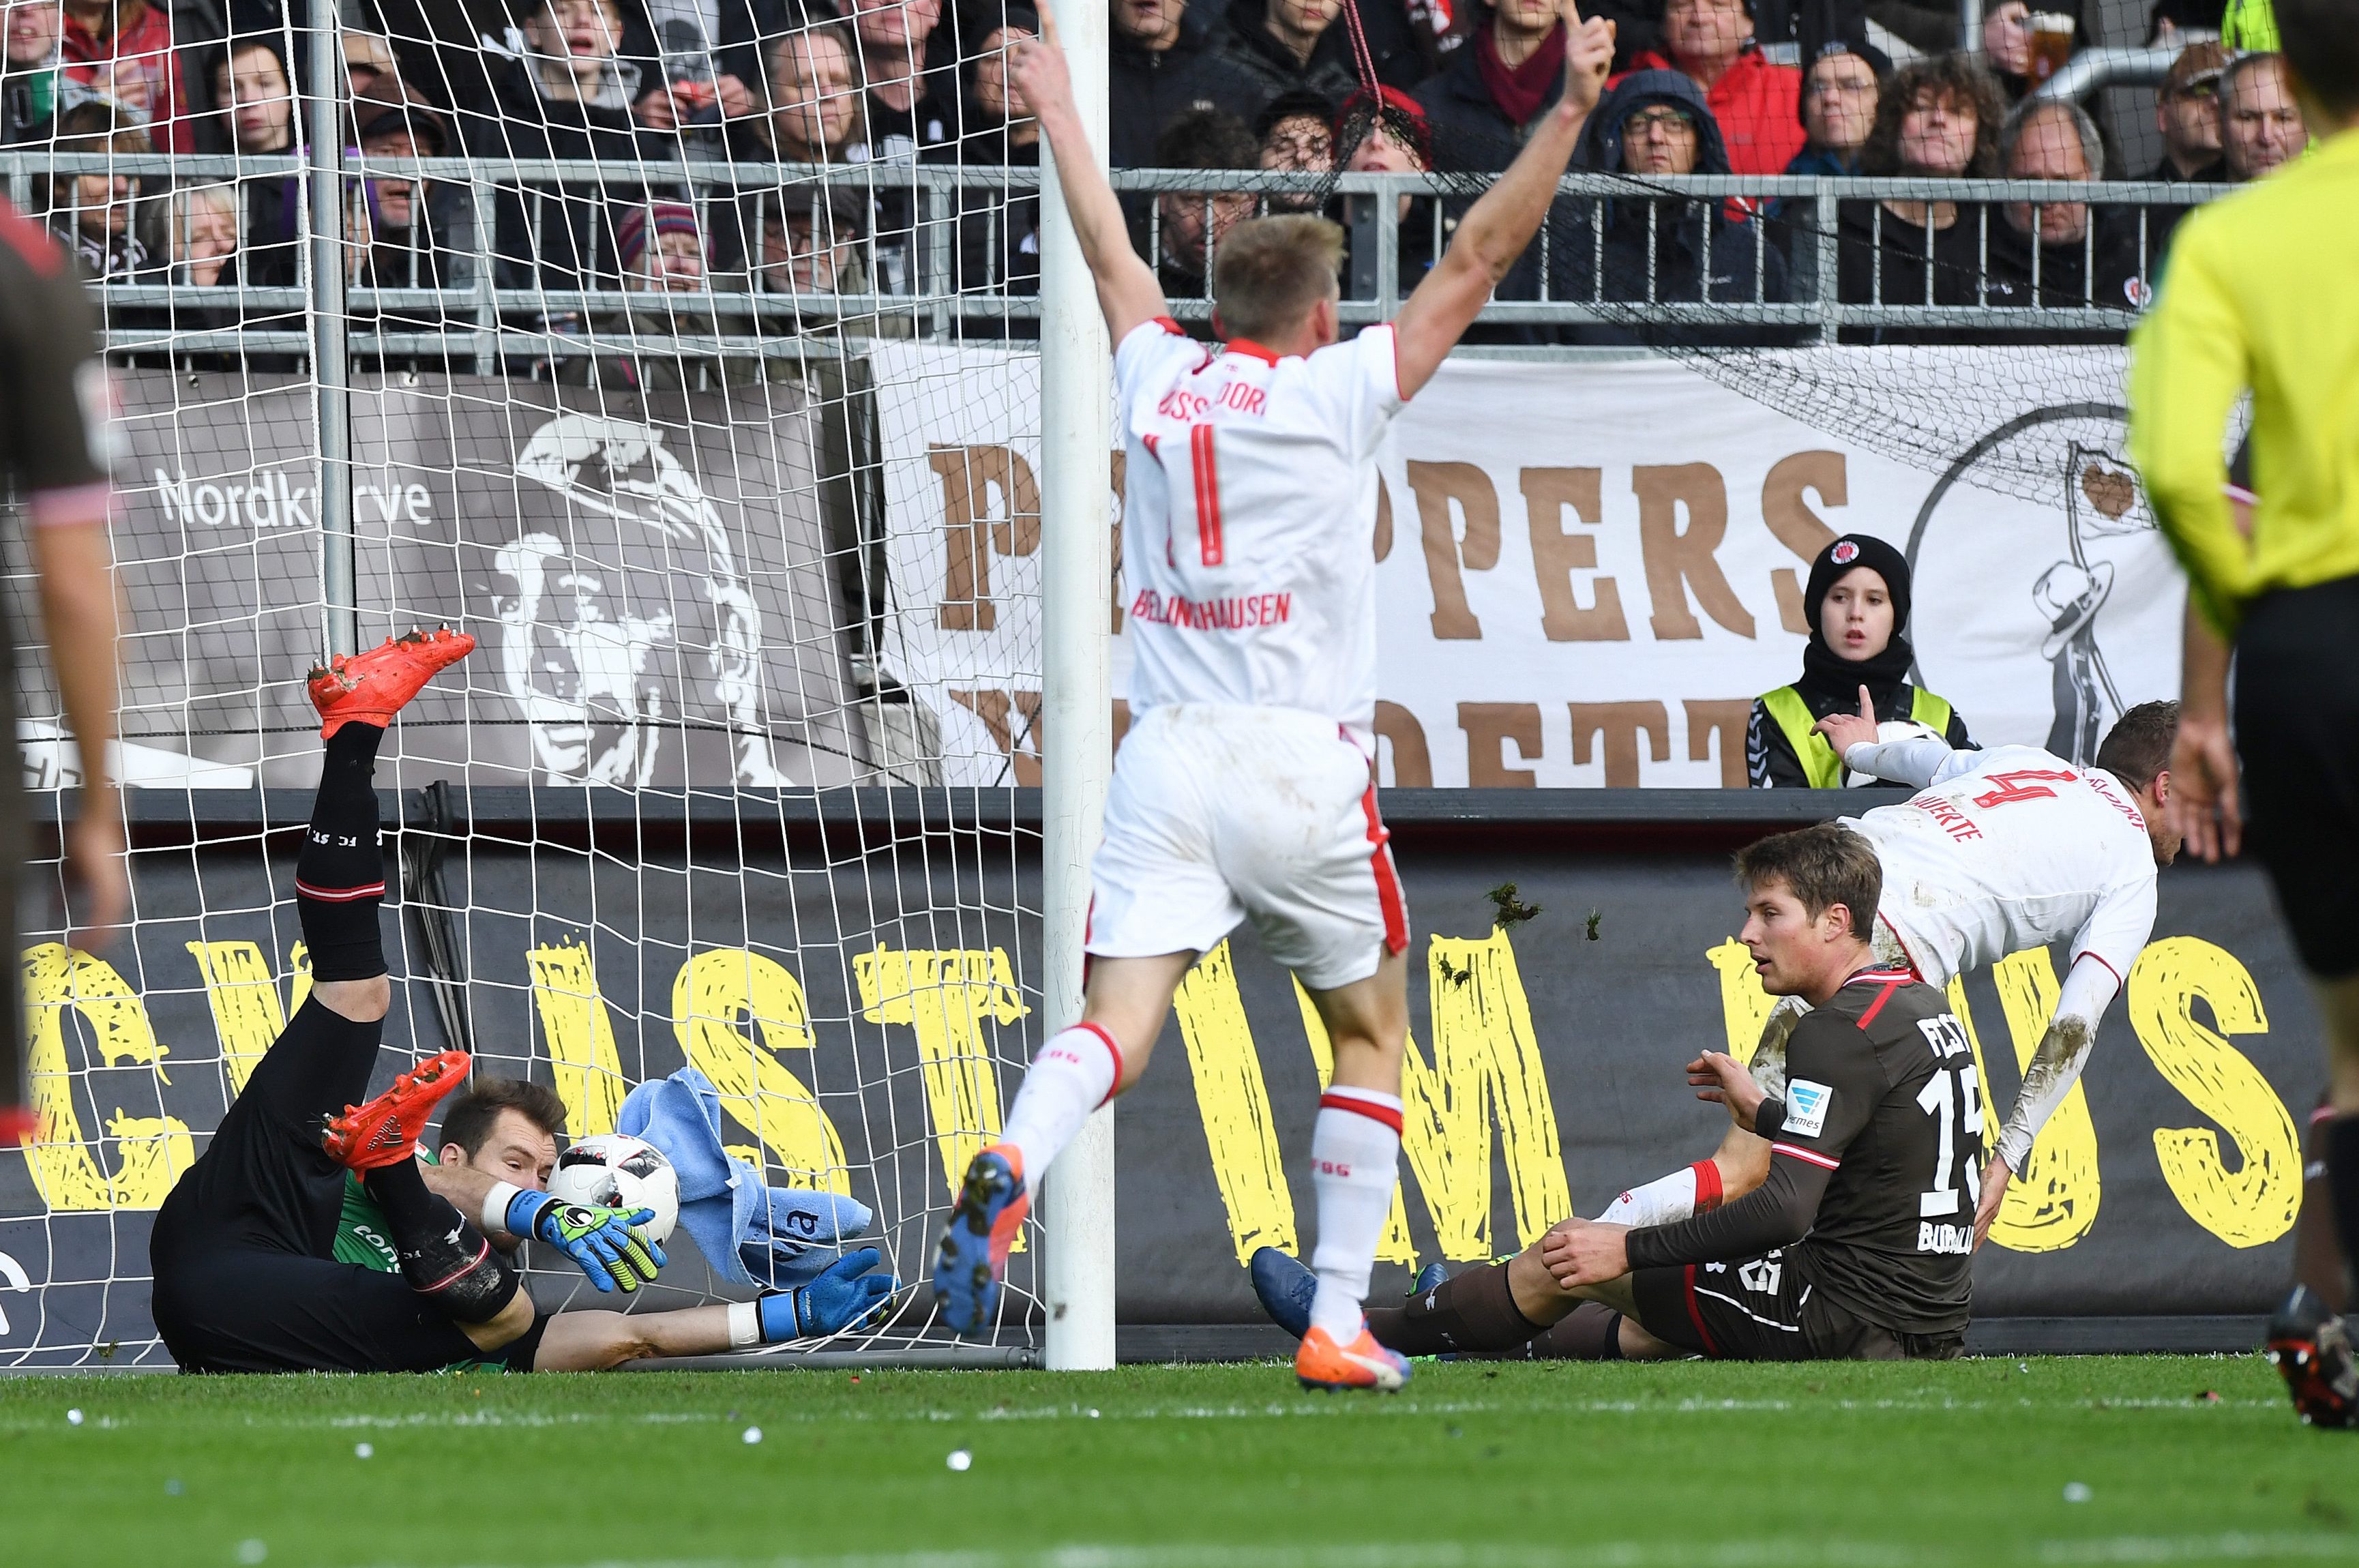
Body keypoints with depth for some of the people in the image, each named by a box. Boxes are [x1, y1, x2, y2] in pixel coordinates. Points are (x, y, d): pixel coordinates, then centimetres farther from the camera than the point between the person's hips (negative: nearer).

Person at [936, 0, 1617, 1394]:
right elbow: (1477, 261, -2)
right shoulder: (1336, 392, -3)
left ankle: (1009, 1171, -38)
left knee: (1119, 1028, -7)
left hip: (1166, 756, 3)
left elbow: (1113, 252, 26)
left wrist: (1060, 112, 42)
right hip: (1302, 762, -3)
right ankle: (1339, 1320, 7)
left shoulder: (1157, 379, 8)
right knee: (1372, 1032, 14)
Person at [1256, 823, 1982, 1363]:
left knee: (1569, 1256, 6)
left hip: (1848, 1315, -9)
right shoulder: (1925, 1005, 11)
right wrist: (1767, 1114, 33)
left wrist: (1627, 1250, -18)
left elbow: (1785, 1210, -25)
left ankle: (1370, 1337, 23)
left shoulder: (1838, 1034, -19)